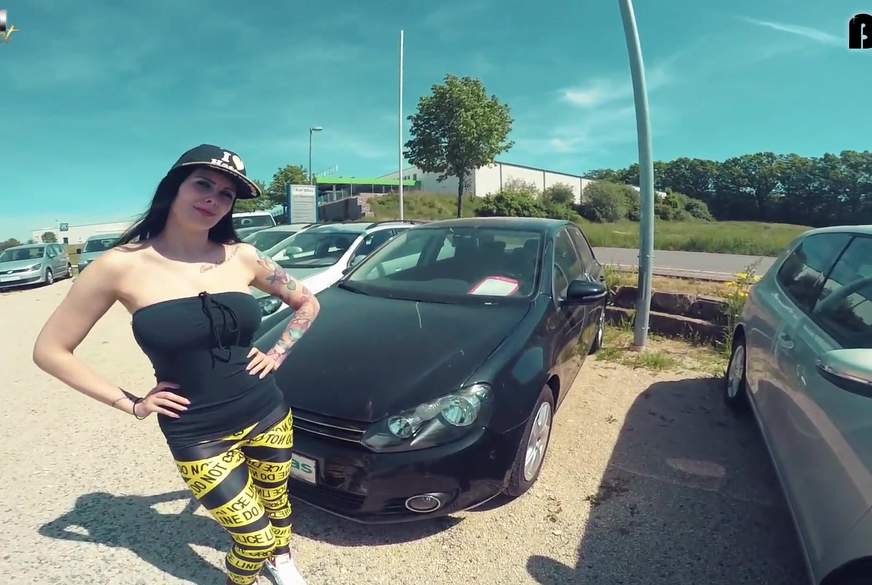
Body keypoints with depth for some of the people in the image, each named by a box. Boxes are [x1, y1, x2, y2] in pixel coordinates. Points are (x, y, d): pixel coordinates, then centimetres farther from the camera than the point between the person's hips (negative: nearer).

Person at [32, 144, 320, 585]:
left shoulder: (241, 256, -4)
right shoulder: (122, 265, -11)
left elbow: (307, 303, 10)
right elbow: (49, 350, -2)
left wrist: (278, 354, 0)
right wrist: (129, 404, -5)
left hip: (267, 415, 3)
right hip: (197, 437, -2)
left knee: (276, 501, 23)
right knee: (256, 537, 6)